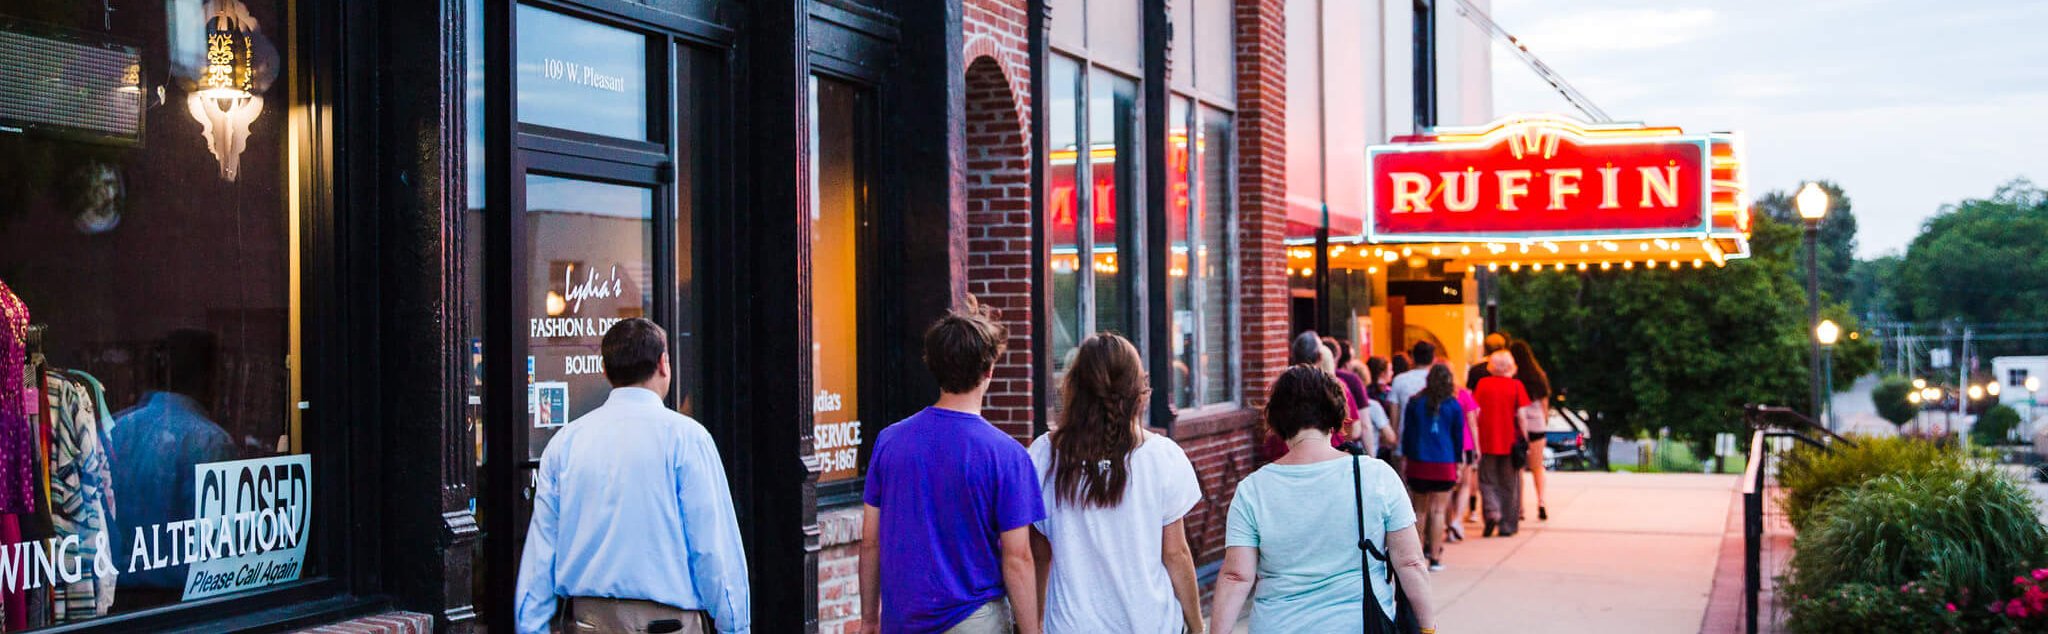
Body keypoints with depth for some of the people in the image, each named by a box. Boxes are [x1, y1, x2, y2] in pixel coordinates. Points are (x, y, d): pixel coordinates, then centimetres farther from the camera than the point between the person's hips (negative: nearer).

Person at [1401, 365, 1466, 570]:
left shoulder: (1415, 403, 1)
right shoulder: (1453, 405, -1)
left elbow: (1407, 432, 5)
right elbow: (1458, 436, 5)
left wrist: (1406, 456, 12)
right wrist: (1459, 462, 14)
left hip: (1418, 462, 2)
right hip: (1444, 464, -1)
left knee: (1420, 509, 13)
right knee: (1438, 510, 0)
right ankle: (1435, 557, -3)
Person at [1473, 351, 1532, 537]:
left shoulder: (1483, 384, -1)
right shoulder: (1516, 385, -4)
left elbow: (1476, 413, 0)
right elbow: (1521, 416, -6)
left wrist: (1476, 441, 8)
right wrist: (1524, 438, 3)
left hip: (1487, 440, 0)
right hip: (1510, 442, 0)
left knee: (1488, 480, 12)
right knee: (1509, 483, 9)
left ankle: (1492, 511, -12)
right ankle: (1507, 526, 11)